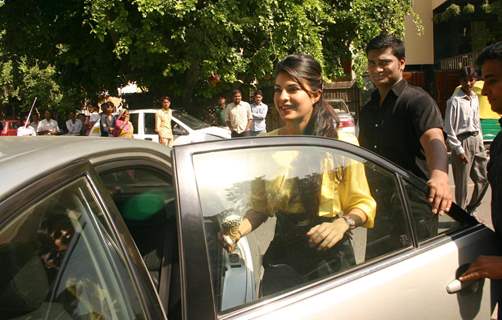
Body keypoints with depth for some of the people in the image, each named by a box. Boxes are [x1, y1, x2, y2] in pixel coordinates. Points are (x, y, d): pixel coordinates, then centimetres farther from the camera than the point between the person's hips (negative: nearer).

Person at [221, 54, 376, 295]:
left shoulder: (342, 144, -11)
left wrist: (342, 223, -24)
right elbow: (259, 207, 6)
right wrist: (238, 231, -13)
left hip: (330, 258, -2)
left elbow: (361, 204, -4)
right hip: (281, 257, 3)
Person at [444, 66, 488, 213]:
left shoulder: (475, 97, 9)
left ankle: (470, 209, 31)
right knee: (462, 183, 1)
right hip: (463, 142, -7)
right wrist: (459, 150, -13)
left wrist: (480, 142, 12)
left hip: (476, 141, 7)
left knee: (483, 178, 12)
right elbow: (448, 129, -13)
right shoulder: (455, 101, -13)